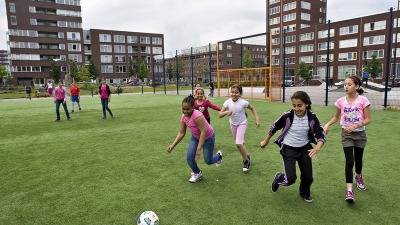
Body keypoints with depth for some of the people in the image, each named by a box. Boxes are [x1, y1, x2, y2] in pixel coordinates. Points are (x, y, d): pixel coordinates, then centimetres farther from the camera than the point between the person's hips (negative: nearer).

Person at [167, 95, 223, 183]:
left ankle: (218, 155, 40)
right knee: (189, 158, -7)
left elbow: (203, 132, -35)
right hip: (195, 137, 6)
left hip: (208, 137, -6)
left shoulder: (197, 115, -36)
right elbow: (181, 133, -5)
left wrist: (199, 149, -37)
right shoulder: (183, 117, -13)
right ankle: (197, 173, 23)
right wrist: (172, 145, -13)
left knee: (208, 161, 4)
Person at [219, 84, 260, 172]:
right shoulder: (227, 102, -16)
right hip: (233, 124, 4)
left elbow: (252, 108, -4)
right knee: (239, 143, 17)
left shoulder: (243, 102, -22)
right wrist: (226, 112, -37)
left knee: (238, 143, -18)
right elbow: (220, 114, -17)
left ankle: (246, 160, 3)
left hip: (242, 124, -4)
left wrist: (257, 119, -9)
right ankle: (246, 155, 44)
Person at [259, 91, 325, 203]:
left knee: (309, 177, 6)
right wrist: (266, 141, 8)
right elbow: (274, 127, -4)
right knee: (290, 179, -12)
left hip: (304, 149, 3)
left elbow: (321, 135, -14)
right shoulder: (287, 116, -21)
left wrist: (317, 148, -36)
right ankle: (278, 178, 25)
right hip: (288, 149, -3)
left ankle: (304, 193, 41)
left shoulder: (312, 117, -15)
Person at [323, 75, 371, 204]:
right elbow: (336, 117, 7)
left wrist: (355, 126, -24)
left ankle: (359, 177, 48)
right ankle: (349, 190, -6)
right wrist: (327, 124, -10)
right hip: (346, 134, 0)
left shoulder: (363, 100, -12)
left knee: (358, 159, 18)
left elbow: (368, 119, -10)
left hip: (360, 134, 0)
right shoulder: (341, 101, -5)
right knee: (349, 161, -9)